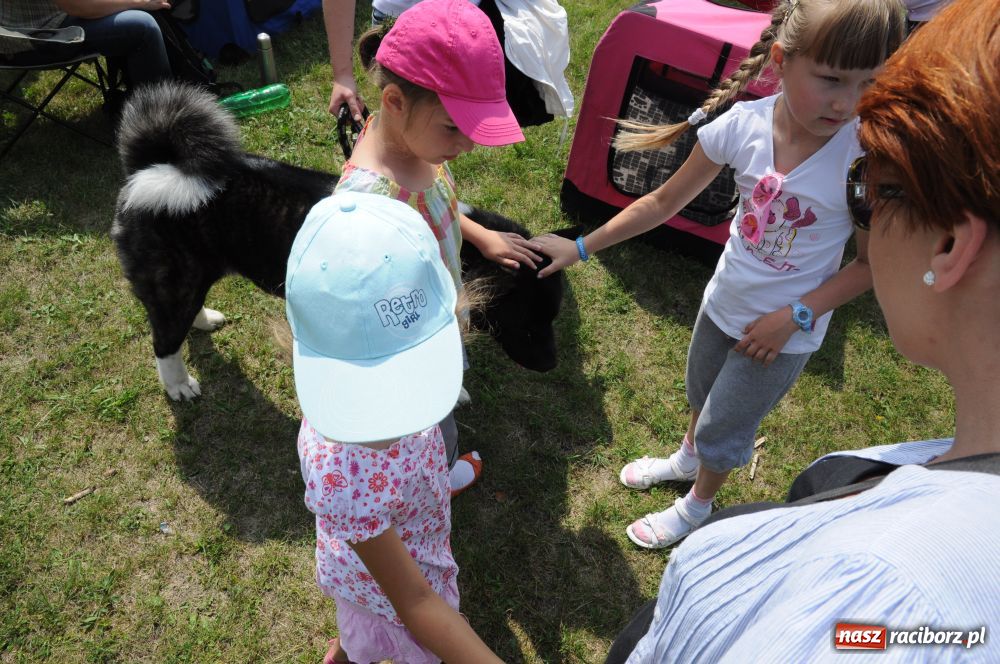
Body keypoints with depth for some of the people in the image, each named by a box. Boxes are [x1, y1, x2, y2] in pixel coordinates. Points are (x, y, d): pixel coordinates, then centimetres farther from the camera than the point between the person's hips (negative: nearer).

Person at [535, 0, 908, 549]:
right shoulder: (743, 125, -22)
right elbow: (665, 201, -9)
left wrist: (795, 315, -21)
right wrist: (581, 248, -8)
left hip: (785, 328, -3)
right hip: (724, 303, 3)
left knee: (722, 431, 16)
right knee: (700, 396, 29)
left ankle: (697, 504, 49)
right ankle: (688, 458, 63)